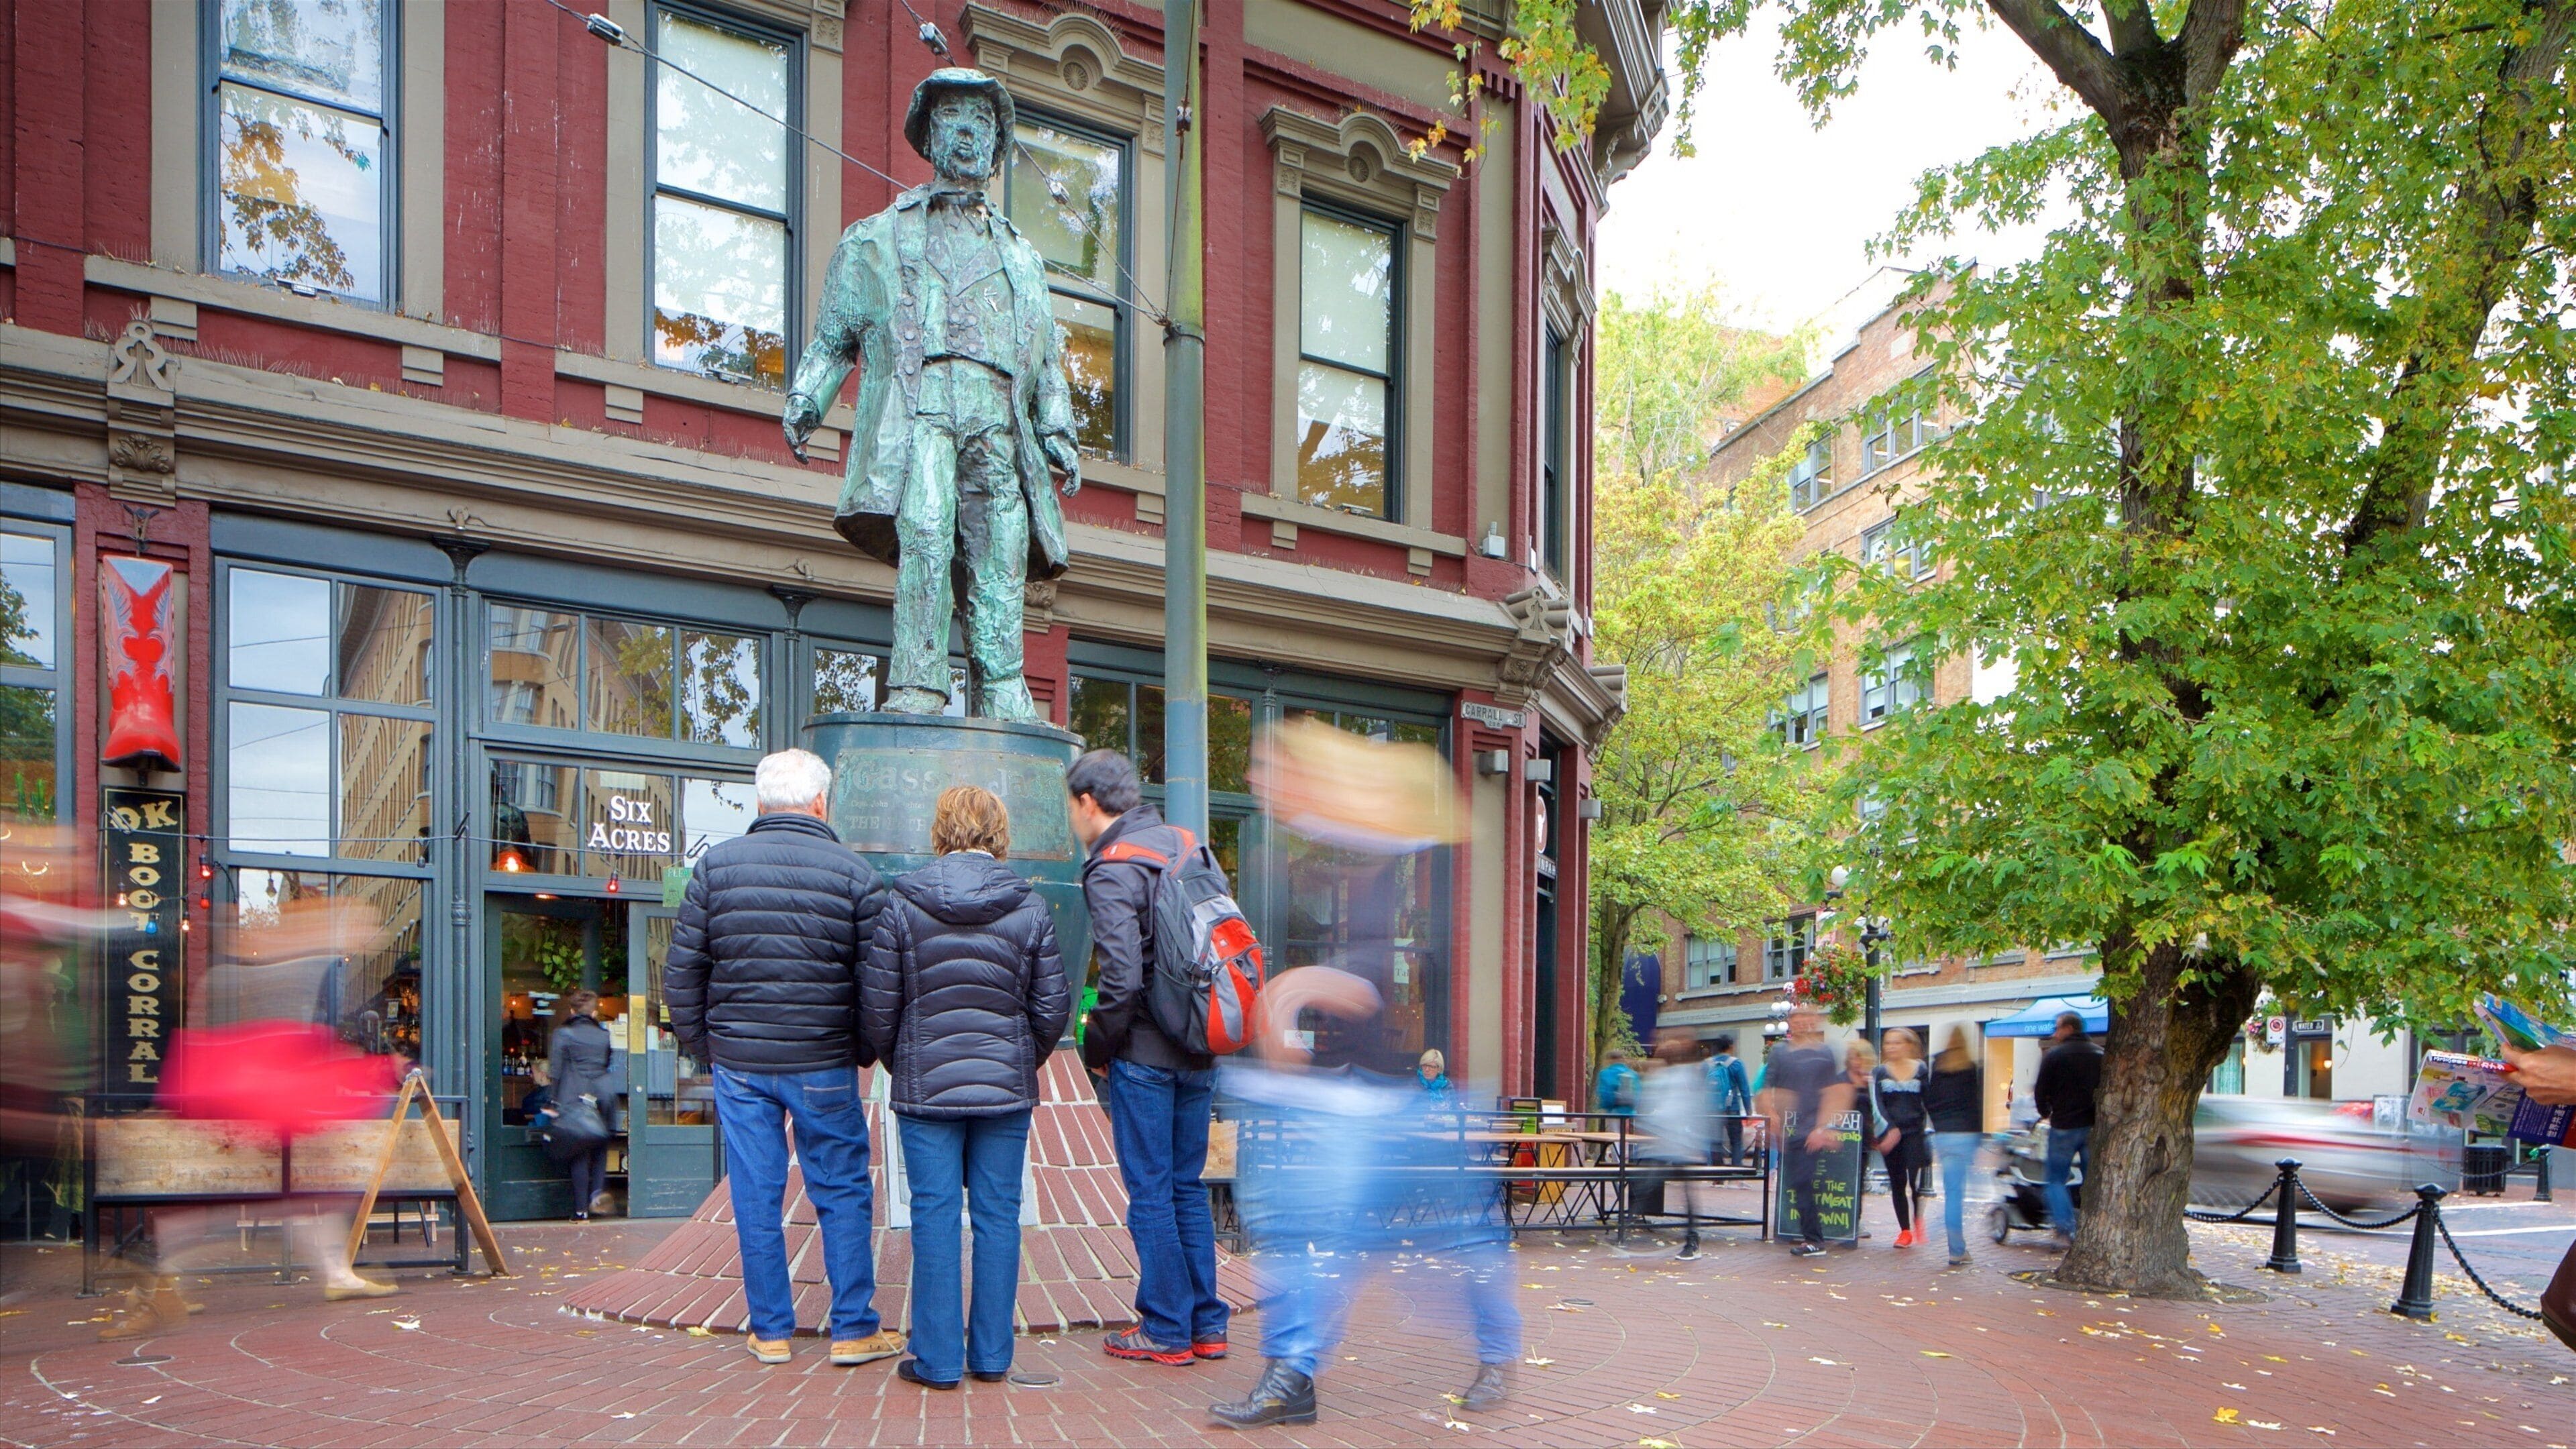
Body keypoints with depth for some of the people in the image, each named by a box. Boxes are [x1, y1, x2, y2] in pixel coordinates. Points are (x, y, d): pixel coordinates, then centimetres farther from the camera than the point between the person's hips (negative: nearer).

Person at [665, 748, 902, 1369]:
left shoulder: (715, 865, 1)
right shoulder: (852, 872, -5)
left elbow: (682, 969, 3)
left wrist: (702, 1045, 13)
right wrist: (865, 1051, 9)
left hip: (738, 1062, 2)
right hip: (822, 1064, -2)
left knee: (755, 1197, 9)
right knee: (842, 1194, 9)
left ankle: (770, 1331, 17)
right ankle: (854, 1329, 12)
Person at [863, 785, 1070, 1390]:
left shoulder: (901, 904, -5)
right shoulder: (1030, 909, -1)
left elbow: (877, 1008, -3)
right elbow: (1053, 1009, 2)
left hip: (925, 1088, -1)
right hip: (1007, 1090, 1)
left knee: (935, 1215, 4)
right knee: (998, 1215, 8)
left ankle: (937, 1359, 8)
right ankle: (991, 1356, 14)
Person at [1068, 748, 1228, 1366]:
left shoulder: (1111, 869, -13)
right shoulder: (1187, 847, 9)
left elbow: (1123, 974, -21)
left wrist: (1098, 1046, -6)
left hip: (1145, 1054, -7)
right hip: (1200, 1051, 7)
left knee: (1150, 1192, 2)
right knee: (1188, 1186, 15)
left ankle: (1166, 1331, 8)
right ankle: (1207, 1325, 19)